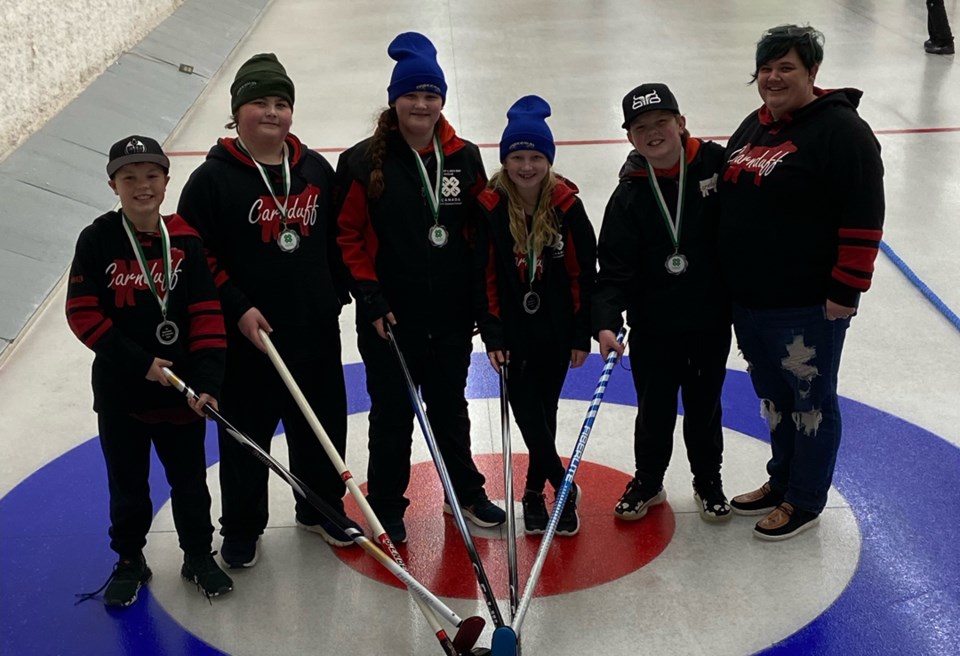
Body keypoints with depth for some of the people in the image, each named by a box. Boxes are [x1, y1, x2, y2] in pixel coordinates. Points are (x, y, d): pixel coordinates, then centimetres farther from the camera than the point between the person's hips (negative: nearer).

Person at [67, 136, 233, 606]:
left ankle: (198, 556, 34)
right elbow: (82, 313, -11)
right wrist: (140, 363, -17)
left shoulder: (186, 242, -6)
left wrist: (207, 381, -16)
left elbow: (206, 316, -7)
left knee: (189, 480, 14)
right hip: (120, 391, 0)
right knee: (127, 484, 16)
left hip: (180, 387, 1)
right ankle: (129, 562, 35)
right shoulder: (97, 241, -9)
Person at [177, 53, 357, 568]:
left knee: (322, 426, 16)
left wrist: (336, 295, 8)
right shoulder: (213, 178, -10)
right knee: (246, 434, 8)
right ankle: (242, 528, 27)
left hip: (316, 330, 4)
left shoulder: (316, 169, 4)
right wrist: (237, 308, -17)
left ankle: (322, 509, 38)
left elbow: (336, 240, 13)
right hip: (247, 335, -4)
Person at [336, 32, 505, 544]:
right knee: (392, 416, 9)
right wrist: (370, 297, -13)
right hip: (390, 319, -3)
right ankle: (386, 507, 27)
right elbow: (347, 235, -8)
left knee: (450, 408, 19)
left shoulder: (464, 159, 1)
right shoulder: (365, 162, -10)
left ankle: (466, 493, 37)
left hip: (450, 315, 3)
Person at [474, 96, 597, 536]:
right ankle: (563, 487, 13)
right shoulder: (489, 208, -10)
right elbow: (484, 277, -6)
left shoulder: (567, 206, -9)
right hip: (513, 331, 0)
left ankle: (536, 491, 26)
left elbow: (584, 272, -4)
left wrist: (582, 335, -4)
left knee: (544, 412, 10)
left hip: (556, 330, 1)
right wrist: (492, 336, -10)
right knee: (527, 412, -4)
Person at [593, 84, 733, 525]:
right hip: (652, 326, 0)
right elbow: (615, 268, -11)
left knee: (704, 405, 17)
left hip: (710, 319, 0)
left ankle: (708, 481, 37)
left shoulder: (716, 163, -10)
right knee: (654, 409, 14)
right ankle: (648, 480, 35)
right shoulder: (629, 196, -8)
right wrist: (607, 321, -25)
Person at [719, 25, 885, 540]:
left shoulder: (841, 130, -15)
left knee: (810, 402, 8)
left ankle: (803, 502, 22)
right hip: (749, 302, 8)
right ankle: (781, 482, 39)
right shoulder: (753, 127, 11)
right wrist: (727, 280, 19)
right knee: (773, 396, 21)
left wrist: (845, 290, -19)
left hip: (808, 308, -8)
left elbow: (863, 220, -18)